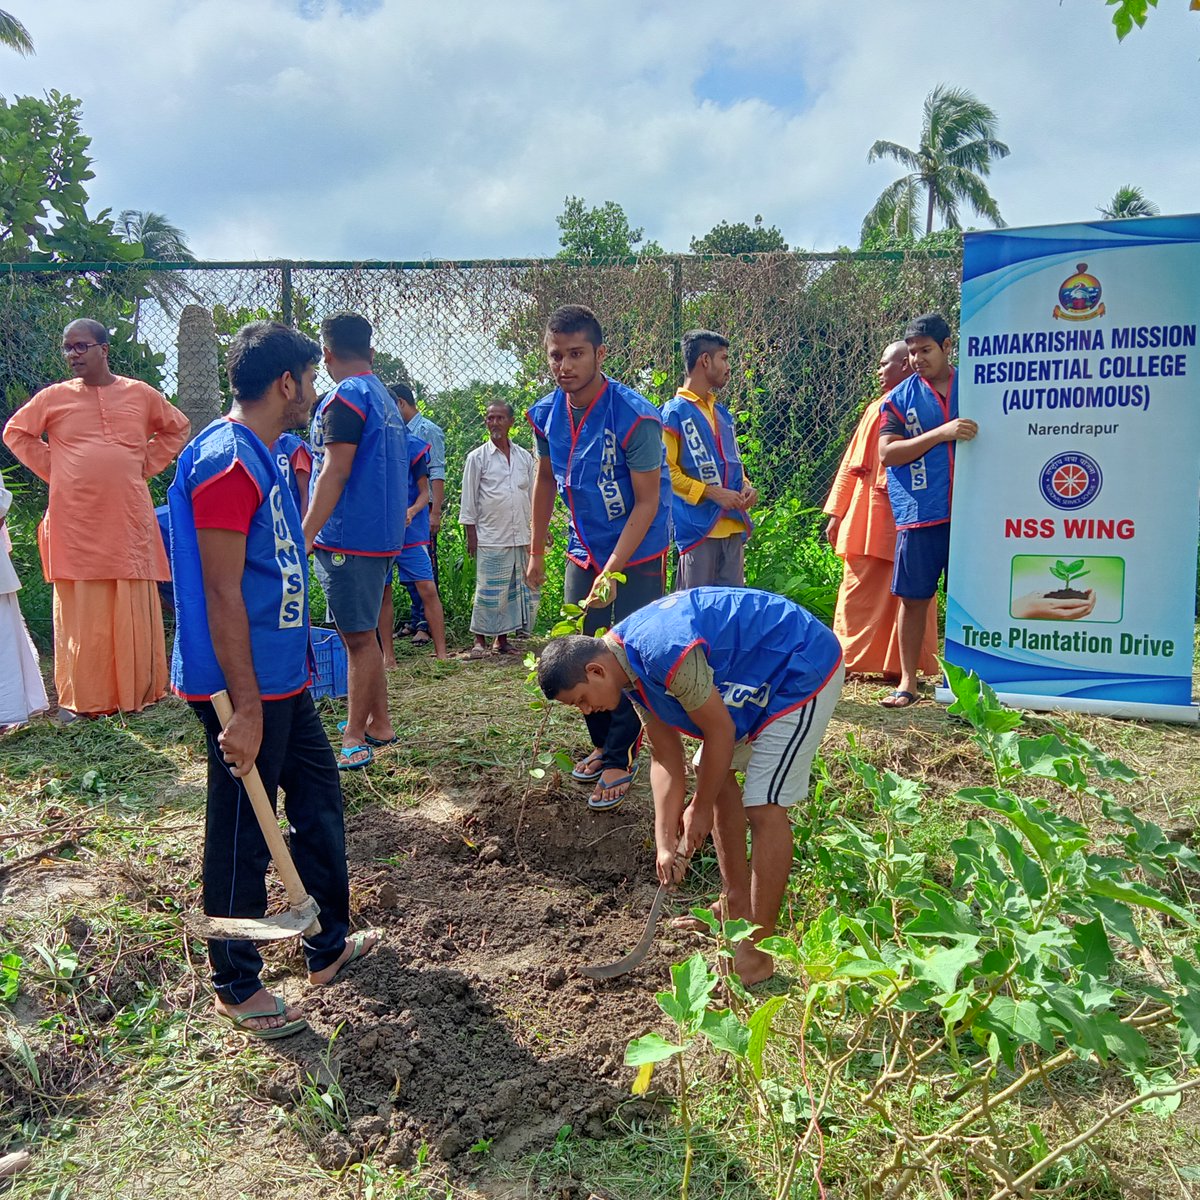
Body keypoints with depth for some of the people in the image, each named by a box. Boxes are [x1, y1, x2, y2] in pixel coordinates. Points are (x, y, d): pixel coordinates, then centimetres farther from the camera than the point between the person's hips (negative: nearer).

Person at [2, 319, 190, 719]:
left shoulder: (140, 394, 6)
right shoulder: (54, 397, 6)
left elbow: (177, 428, 19)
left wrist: (146, 466, 8)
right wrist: (53, 470, 5)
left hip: (129, 522, 0)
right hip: (74, 524, 0)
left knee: (135, 613, 2)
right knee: (80, 614, 2)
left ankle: (138, 693, 12)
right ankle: (80, 700, 10)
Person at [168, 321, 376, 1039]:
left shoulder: (262, 457, 12)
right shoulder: (227, 462, -19)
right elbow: (221, 595, -23)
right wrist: (245, 710, -23)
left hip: (283, 679, 10)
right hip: (245, 690, -10)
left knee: (320, 800, 19)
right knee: (243, 837, 5)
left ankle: (330, 945, 36)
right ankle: (236, 986, 24)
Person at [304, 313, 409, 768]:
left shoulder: (345, 398, -12)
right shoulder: (384, 398, 17)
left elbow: (334, 473, -19)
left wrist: (305, 535, -20)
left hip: (349, 537, -9)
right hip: (382, 534, 9)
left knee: (359, 635, -5)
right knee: (363, 633, 17)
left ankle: (354, 739, 1)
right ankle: (378, 723, 25)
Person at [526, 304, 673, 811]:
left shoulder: (635, 417, -22)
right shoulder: (546, 414, -4)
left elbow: (647, 503, -19)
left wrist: (612, 571, -25)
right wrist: (536, 552, 12)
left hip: (637, 555, -6)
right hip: (583, 553, 6)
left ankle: (619, 760, 11)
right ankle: (602, 744, 28)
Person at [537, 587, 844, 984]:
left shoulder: (663, 653, -31)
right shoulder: (629, 666, -1)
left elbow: (719, 732, -21)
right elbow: (666, 757, 2)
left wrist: (700, 809, -6)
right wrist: (665, 841, -3)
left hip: (804, 670, -10)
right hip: (761, 675, 10)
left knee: (764, 808, -12)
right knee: (715, 773, 16)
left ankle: (757, 953, -1)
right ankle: (737, 903, 29)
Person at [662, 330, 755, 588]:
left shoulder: (722, 414, 18)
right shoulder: (674, 412, -6)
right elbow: (666, 471, -11)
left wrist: (745, 487, 5)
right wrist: (712, 492, -17)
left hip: (733, 527, 7)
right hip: (698, 526, -7)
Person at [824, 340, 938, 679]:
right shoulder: (877, 408, 16)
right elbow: (851, 463, 17)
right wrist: (837, 512, 13)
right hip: (866, 517, 6)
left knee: (908, 594, 2)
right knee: (858, 590, 6)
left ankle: (901, 666, 9)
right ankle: (846, 661, 12)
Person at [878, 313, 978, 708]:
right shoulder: (900, 398, 6)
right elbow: (887, 453, -5)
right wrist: (941, 433, -14)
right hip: (920, 513, 0)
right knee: (914, 598, 4)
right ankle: (907, 681, 14)